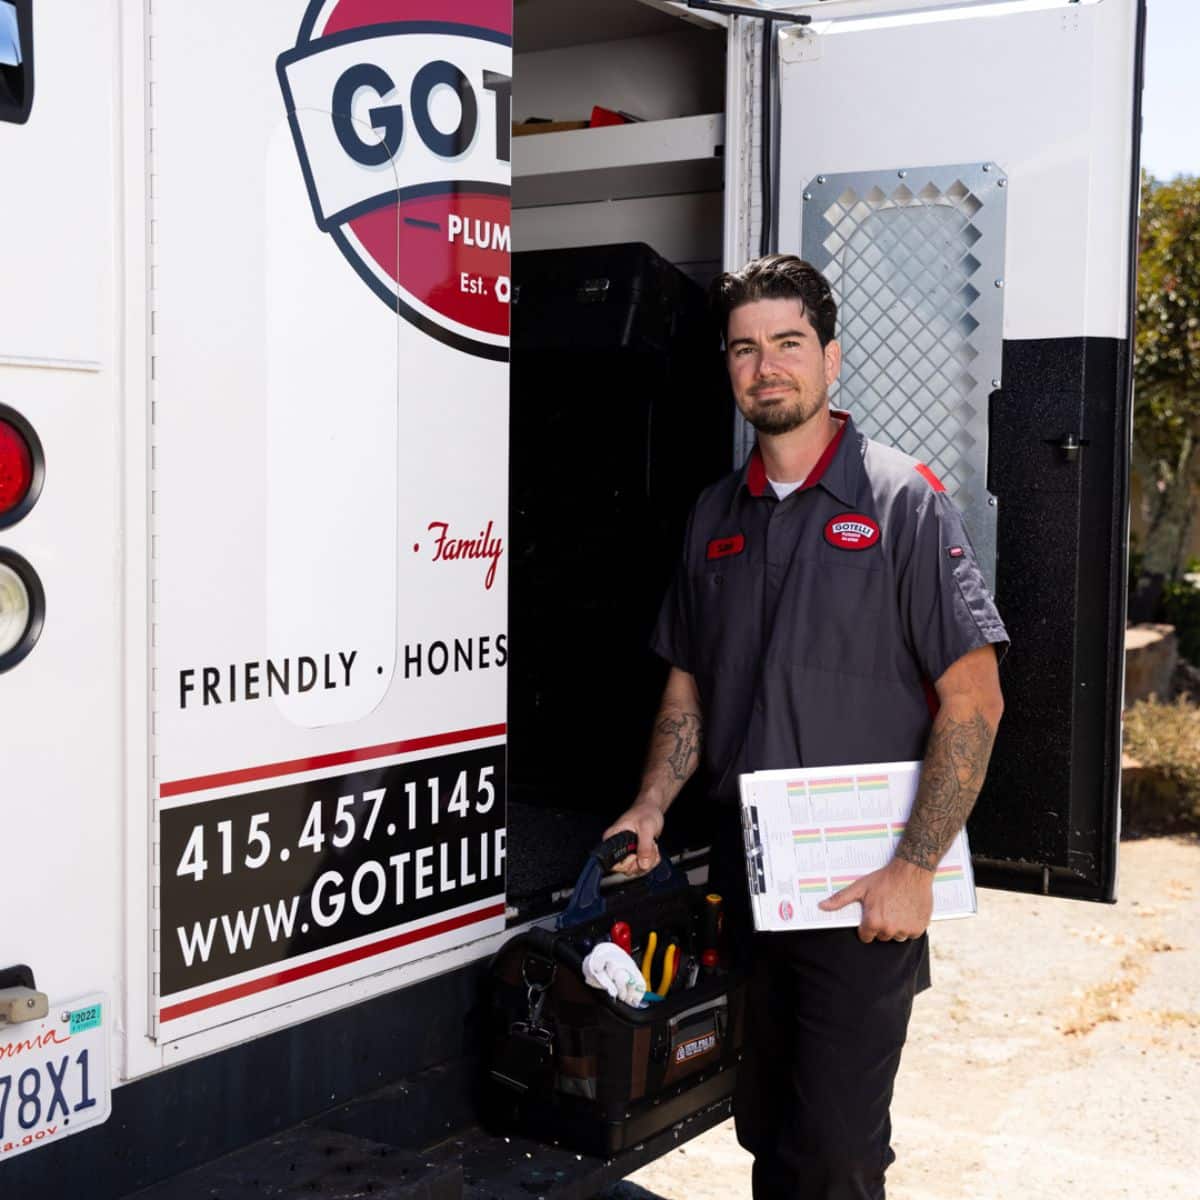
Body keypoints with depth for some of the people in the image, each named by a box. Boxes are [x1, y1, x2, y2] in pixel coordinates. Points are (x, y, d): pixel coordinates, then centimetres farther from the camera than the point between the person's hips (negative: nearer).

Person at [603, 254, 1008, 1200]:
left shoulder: (902, 501, -6)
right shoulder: (715, 518, 11)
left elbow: (973, 700, -11)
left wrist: (914, 869, -17)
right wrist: (649, 812, 0)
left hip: (863, 890, -5)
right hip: (740, 875, 5)